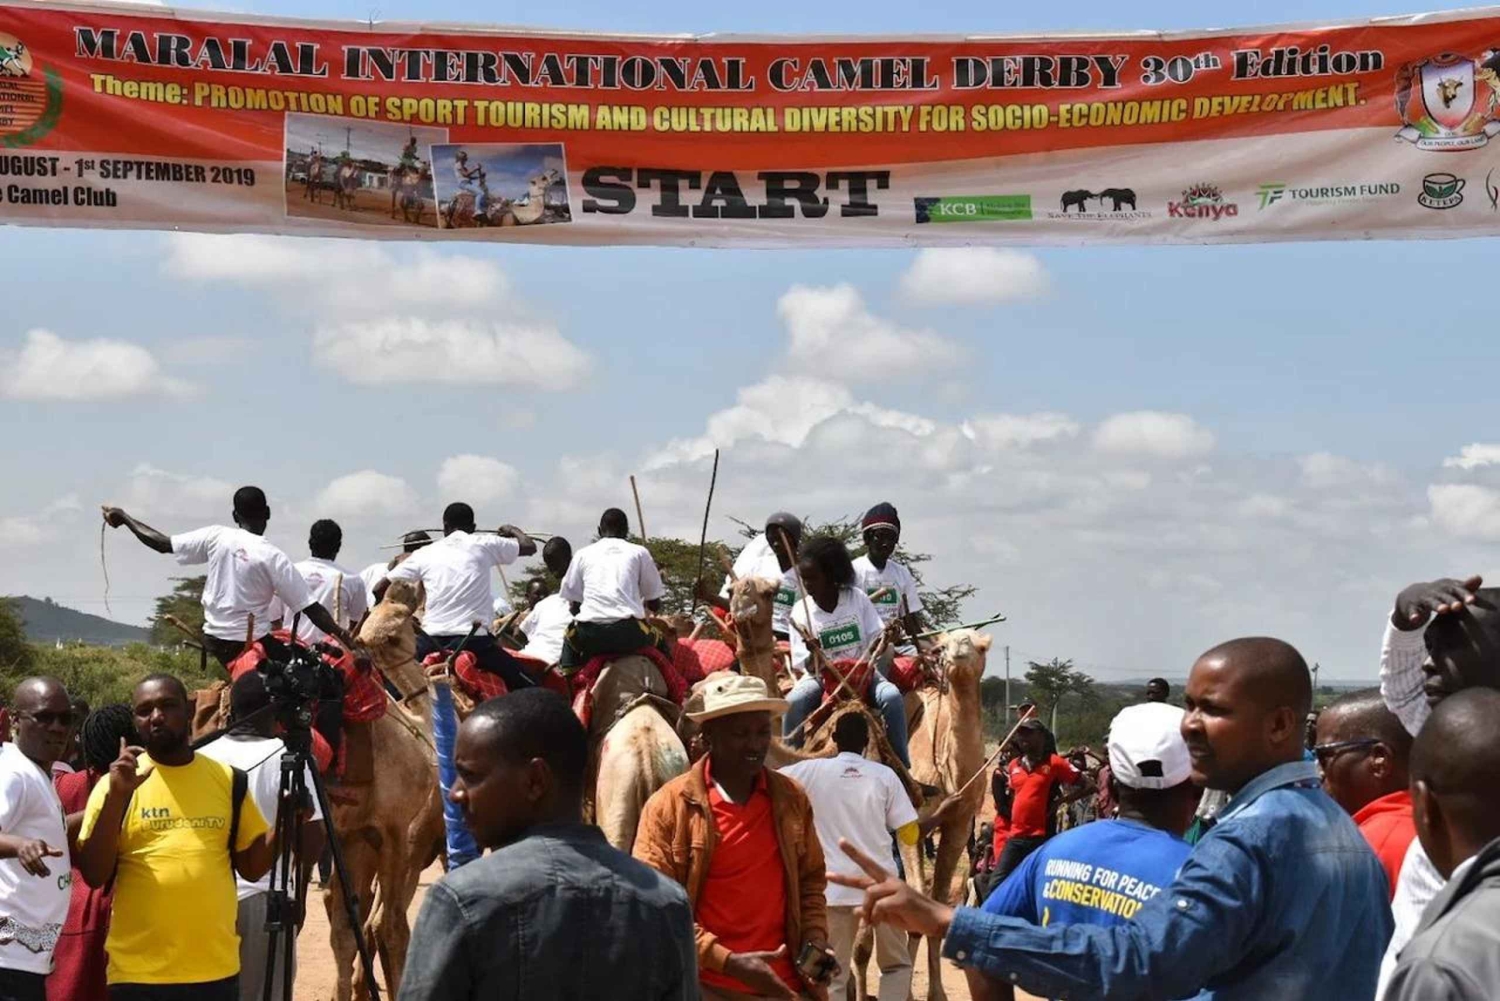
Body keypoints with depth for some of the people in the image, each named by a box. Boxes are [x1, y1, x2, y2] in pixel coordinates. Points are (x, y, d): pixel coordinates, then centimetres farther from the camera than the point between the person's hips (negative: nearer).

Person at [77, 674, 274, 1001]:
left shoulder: (227, 779, 7)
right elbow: (94, 874, -8)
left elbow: (252, 865, 11)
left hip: (216, 970, 3)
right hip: (139, 973, -2)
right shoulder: (119, 780, -1)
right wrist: (115, 797, -19)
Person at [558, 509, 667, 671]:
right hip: (629, 633, -1)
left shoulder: (583, 554, 18)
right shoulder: (639, 552, 15)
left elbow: (573, 606, 17)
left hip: (588, 634, 1)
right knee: (659, 641, 29)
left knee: (570, 637, 34)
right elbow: (655, 605, 19)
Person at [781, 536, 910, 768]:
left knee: (891, 696, -29)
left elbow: (876, 642, 0)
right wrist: (813, 655, -29)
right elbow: (808, 667, -7)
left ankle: (902, 765, -15)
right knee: (794, 702, -31)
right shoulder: (801, 612, -5)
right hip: (821, 677, 0)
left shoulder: (857, 598, -4)